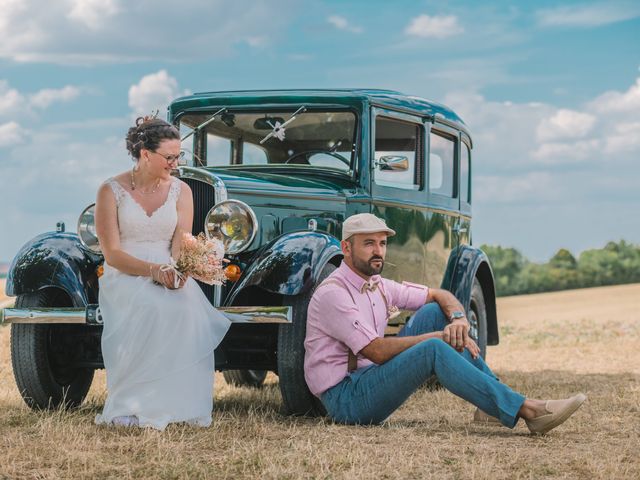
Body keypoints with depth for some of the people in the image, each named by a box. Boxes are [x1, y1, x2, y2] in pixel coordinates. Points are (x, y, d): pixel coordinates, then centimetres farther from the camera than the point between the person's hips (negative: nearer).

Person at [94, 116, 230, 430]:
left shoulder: (181, 191, 9)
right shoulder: (111, 191, -2)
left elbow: (181, 244, -2)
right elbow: (112, 254, -8)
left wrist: (178, 269, -26)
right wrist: (153, 270, -24)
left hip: (168, 273, 3)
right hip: (125, 278, -3)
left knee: (187, 307, -32)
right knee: (154, 308, -36)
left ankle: (180, 403, -27)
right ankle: (132, 407, -29)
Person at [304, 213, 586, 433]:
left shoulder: (378, 286, 11)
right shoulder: (332, 293, -16)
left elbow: (441, 295, 14)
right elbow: (377, 351, -22)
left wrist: (459, 319, -10)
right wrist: (437, 336, -17)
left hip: (371, 376, 9)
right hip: (344, 397, -9)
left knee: (435, 311, 1)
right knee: (434, 350, -28)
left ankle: (492, 406, -6)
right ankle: (527, 412, -33)